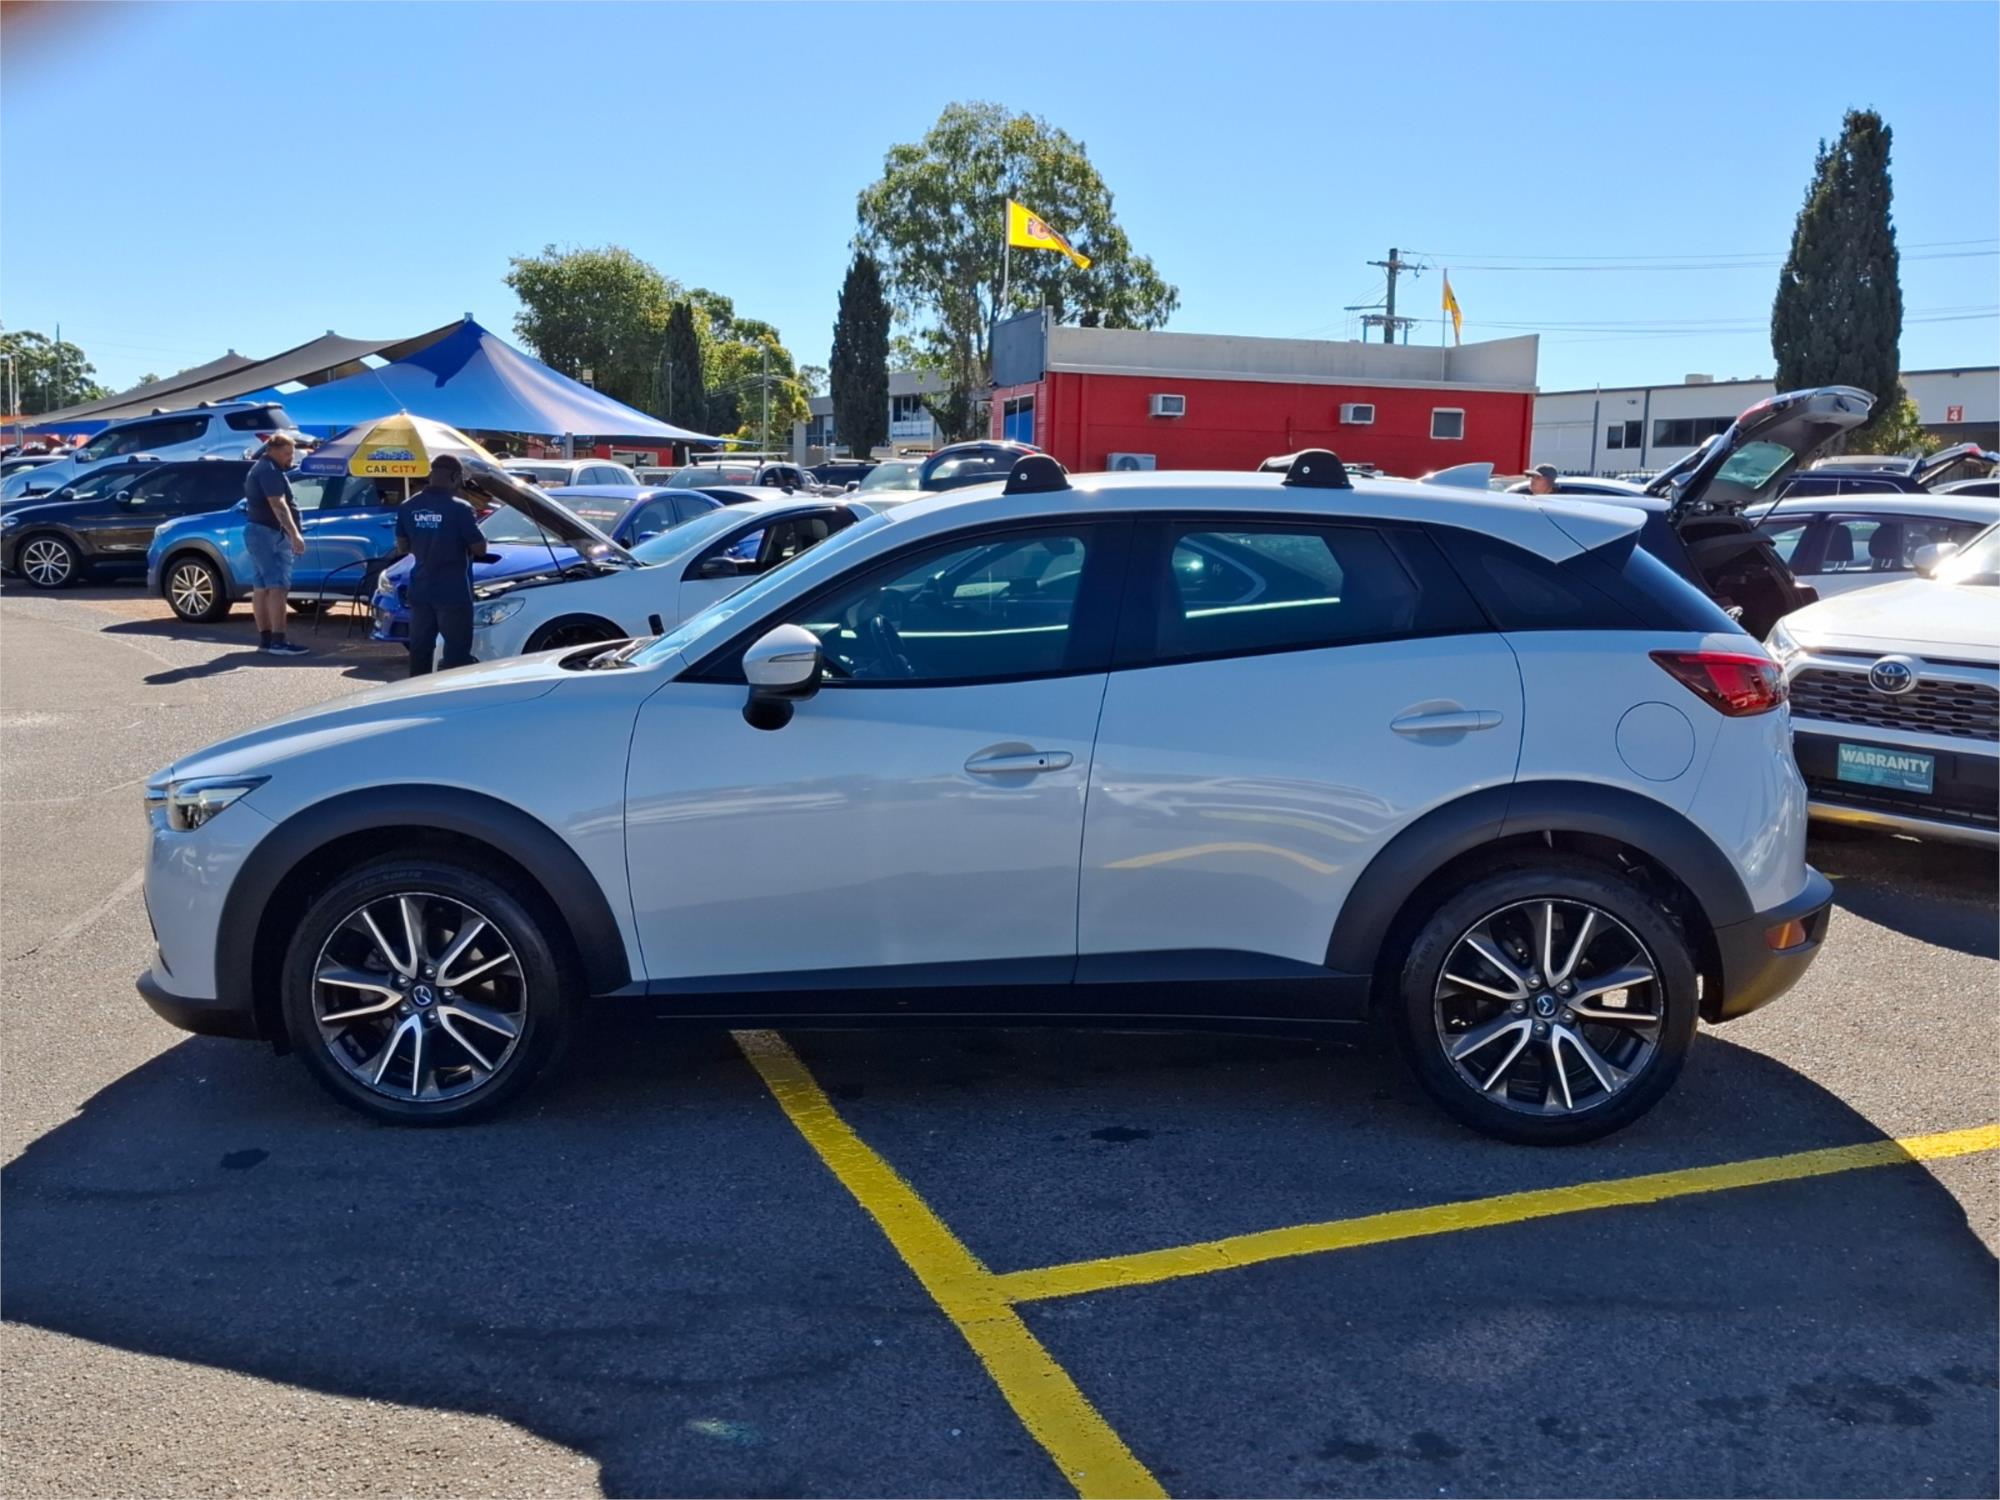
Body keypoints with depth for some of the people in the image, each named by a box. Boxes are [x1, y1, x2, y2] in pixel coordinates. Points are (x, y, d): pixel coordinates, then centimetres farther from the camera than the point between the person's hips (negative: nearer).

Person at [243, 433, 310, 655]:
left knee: (261, 588, 10)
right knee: (278, 587, -16)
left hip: (257, 531, 11)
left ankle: (264, 638, 12)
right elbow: (278, 505, -24)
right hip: (269, 534, -11)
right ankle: (278, 641, -22)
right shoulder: (269, 471, -14)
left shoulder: (259, 468, 21)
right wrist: (294, 534, -31)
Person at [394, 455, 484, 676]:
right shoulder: (459, 508, -14)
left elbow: (403, 546, 10)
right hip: (453, 592, -6)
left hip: (420, 590, 6)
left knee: (419, 649, 13)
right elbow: (480, 548, -10)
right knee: (456, 651, 1)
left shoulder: (407, 507, 2)